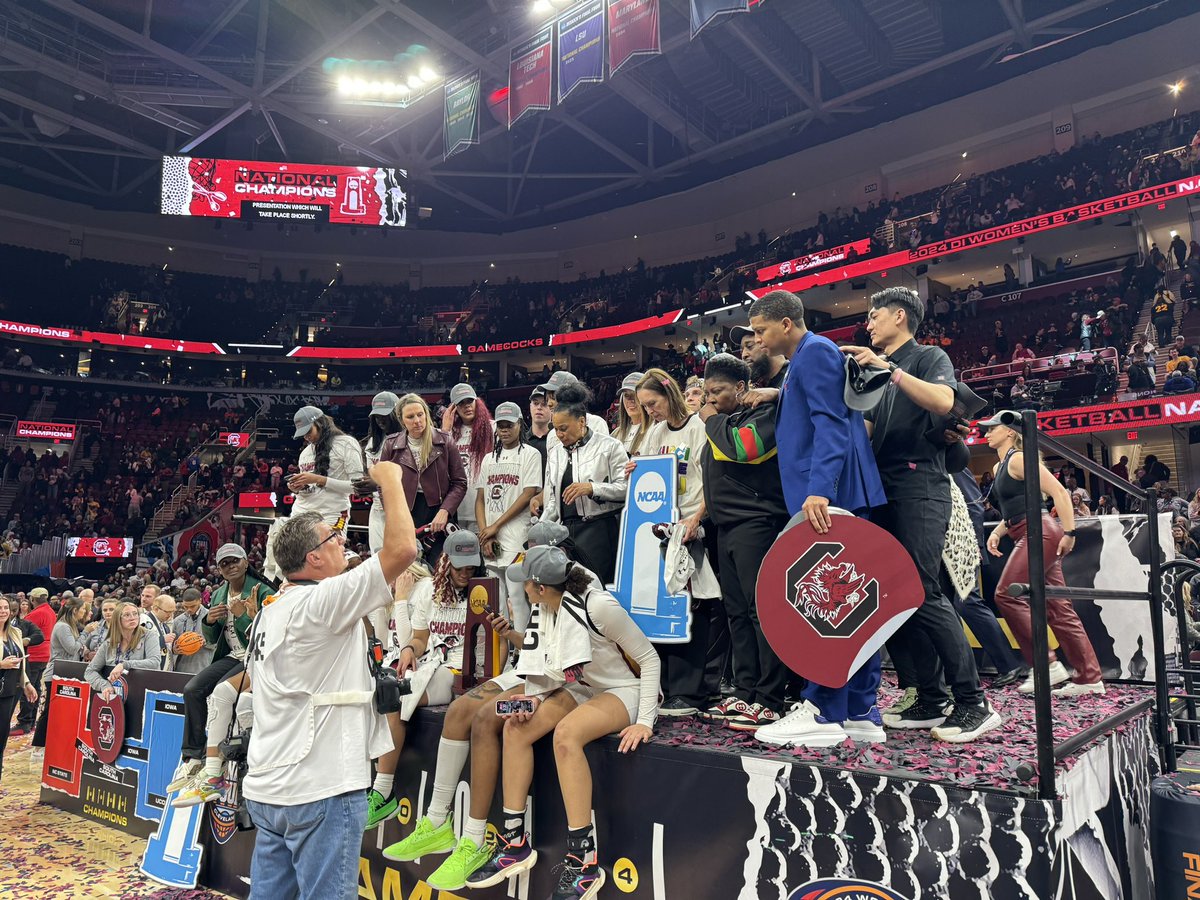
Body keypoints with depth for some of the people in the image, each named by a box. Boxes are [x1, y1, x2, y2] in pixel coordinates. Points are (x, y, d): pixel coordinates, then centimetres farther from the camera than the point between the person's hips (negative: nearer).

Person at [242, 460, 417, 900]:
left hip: (267, 789, 9)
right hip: (321, 791, -9)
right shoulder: (321, 602, -15)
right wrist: (390, 481, -9)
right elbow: (402, 549, -22)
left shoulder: (269, 613, 14)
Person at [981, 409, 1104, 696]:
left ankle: (1046, 664, -7)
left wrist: (1069, 533, -19)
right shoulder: (999, 467, 19)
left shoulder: (1018, 459, -8)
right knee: (1057, 607, 6)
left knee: (1007, 595, -13)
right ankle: (1090, 678, 8)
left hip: (1039, 532, -9)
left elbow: (1059, 492, -15)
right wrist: (997, 531, 13)